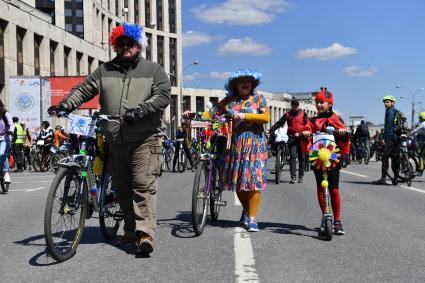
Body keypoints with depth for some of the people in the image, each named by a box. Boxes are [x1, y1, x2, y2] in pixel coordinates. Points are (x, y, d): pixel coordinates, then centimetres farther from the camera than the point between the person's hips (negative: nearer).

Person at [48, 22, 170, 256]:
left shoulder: (153, 70, 8)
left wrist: (140, 110, -21)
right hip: (115, 141, 5)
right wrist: (66, 105, -7)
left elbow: (163, 95, -5)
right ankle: (131, 231, 22)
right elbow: (84, 89, 11)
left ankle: (145, 234, -18)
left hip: (144, 139, -4)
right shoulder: (104, 71, 17)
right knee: (122, 188, 9)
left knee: (143, 186, -15)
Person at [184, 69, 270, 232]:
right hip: (234, 144, 2)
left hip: (254, 144, -2)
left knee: (254, 180, -9)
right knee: (237, 180, 7)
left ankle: (252, 218, -3)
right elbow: (211, 113, 4)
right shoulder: (228, 101, 12)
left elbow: (266, 117, -6)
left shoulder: (258, 99, 8)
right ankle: (246, 210, 31)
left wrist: (244, 116, -15)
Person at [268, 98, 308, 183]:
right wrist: (270, 131, -5)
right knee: (292, 156, -9)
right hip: (292, 138, 0)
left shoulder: (303, 114, 8)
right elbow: (279, 123, 6)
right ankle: (293, 177, -11)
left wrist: (301, 133, -18)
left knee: (302, 157, 5)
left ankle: (301, 176, 14)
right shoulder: (287, 115, 11)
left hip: (301, 138, 0)